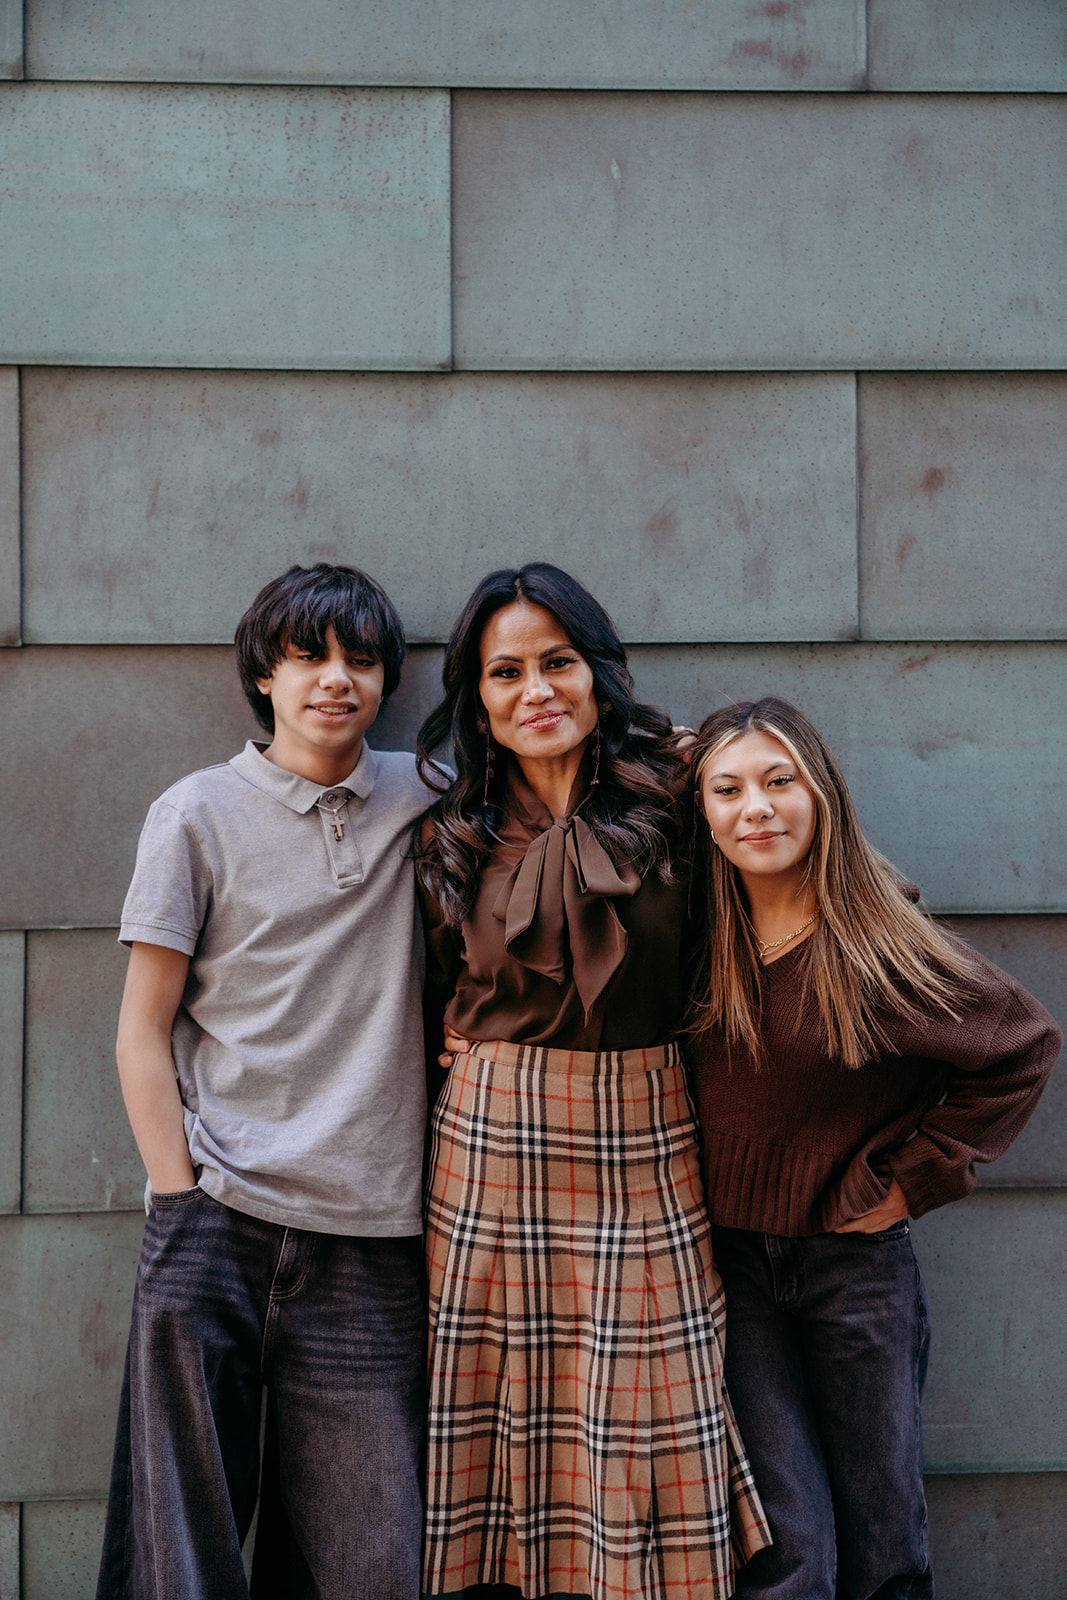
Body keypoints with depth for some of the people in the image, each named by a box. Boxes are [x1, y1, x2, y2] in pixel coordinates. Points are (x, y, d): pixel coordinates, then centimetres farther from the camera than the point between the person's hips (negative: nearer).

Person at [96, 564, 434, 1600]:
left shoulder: (420, 799, 9)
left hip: (375, 1239, 2)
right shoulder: (200, 813, 2)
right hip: (220, 1221, -2)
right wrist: (179, 1202, -6)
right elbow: (143, 1031, 2)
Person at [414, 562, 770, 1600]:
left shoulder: (665, 807, 0)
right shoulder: (454, 841, 6)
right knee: (502, 1392, 4)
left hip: (643, 1135, -1)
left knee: (647, 1410, 2)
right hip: (494, 1137, 1)